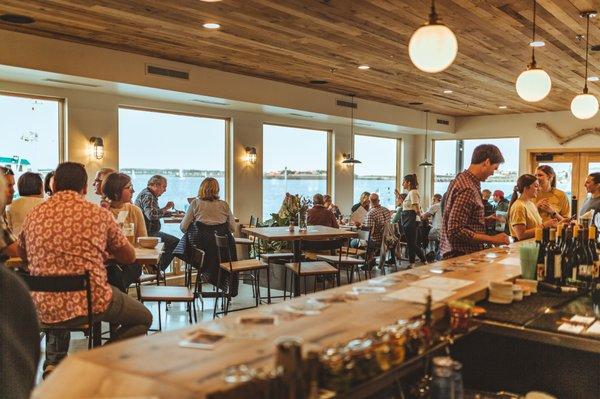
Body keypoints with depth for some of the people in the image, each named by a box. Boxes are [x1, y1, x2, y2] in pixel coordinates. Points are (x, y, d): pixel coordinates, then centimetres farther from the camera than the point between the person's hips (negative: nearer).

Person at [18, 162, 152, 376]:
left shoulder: (34, 215, 4)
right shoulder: (99, 214, -4)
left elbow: (23, 254, 24)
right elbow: (129, 257, 8)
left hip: (43, 309, 5)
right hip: (89, 304, -4)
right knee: (143, 318, 20)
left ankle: (53, 362, 25)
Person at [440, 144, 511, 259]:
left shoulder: (462, 178, 10)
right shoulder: (467, 189, -20)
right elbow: (455, 231, -26)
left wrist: (485, 220, 12)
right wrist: (492, 239, -19)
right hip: (461, 256, -10)